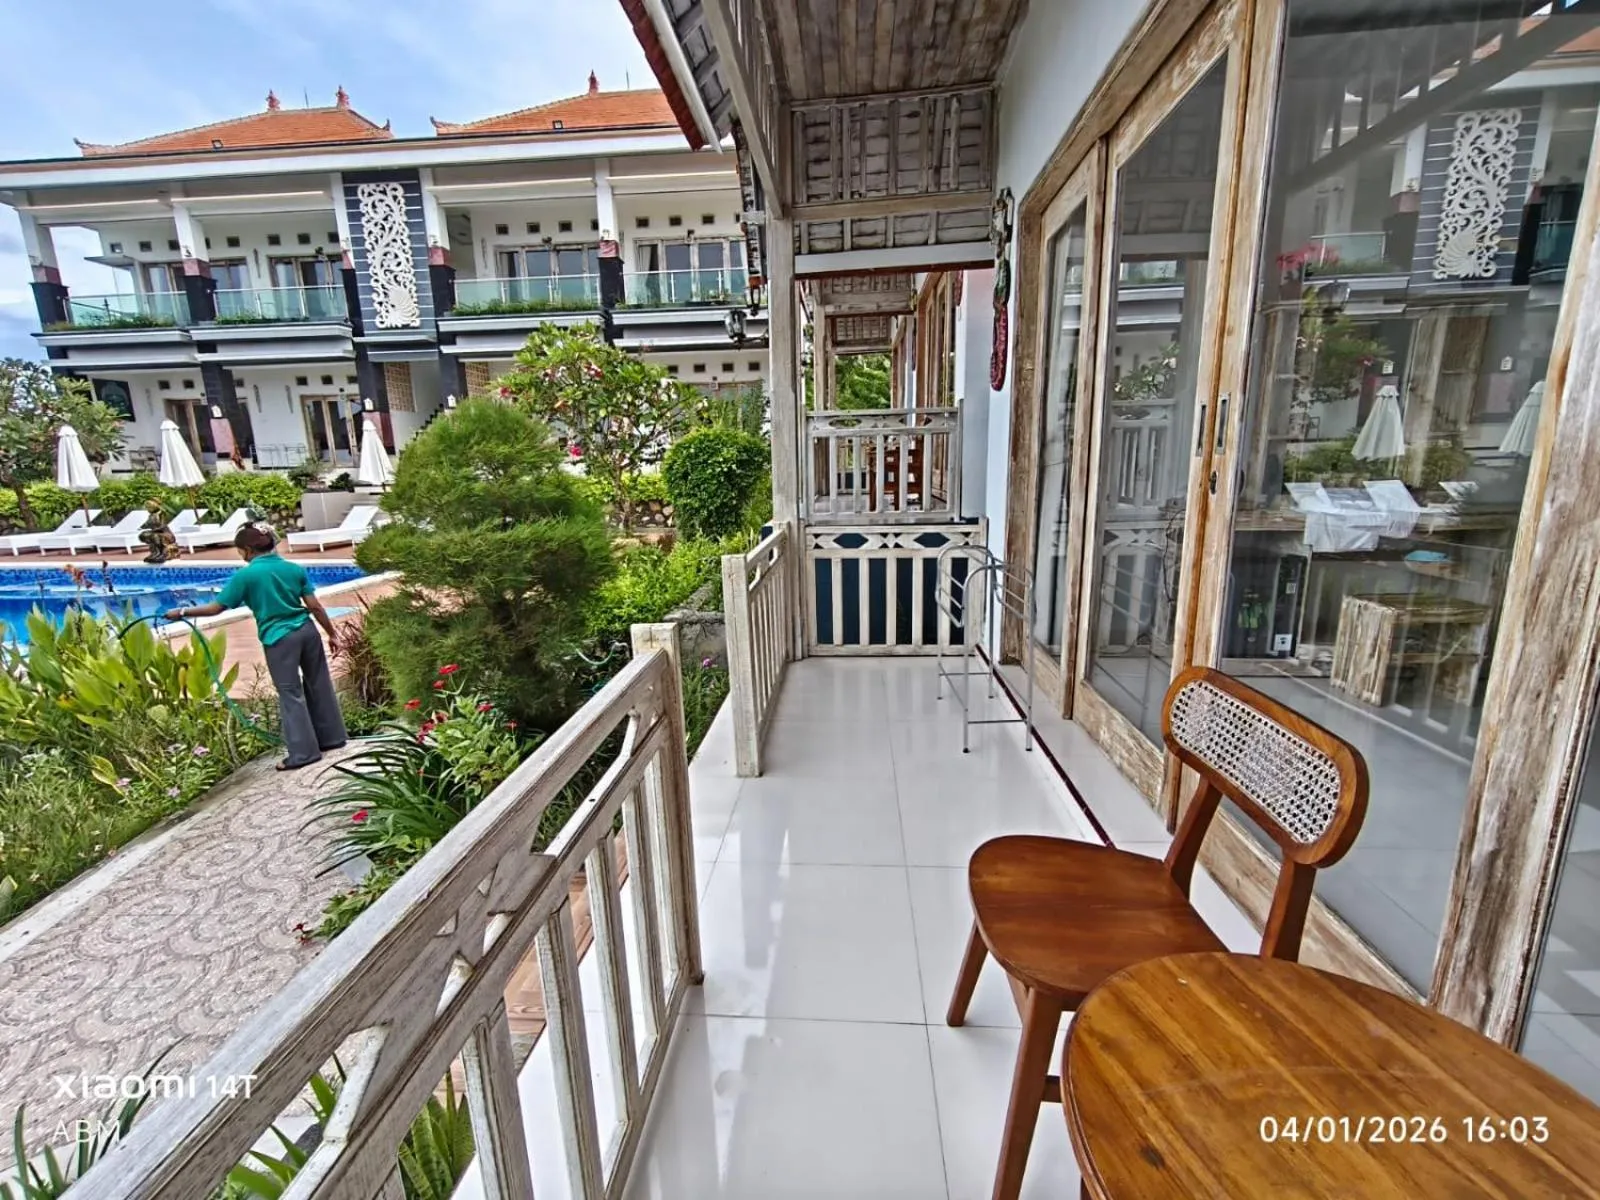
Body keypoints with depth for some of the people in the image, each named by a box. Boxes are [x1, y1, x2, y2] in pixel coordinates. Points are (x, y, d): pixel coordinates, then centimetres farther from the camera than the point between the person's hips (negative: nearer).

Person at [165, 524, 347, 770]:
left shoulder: (245, 575, -6)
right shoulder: (294, 568, 5)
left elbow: (216, 607, 0)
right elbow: (315, 606, 3)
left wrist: (182, 612, 15)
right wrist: (332, 633, 9)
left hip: (279, 640, -4)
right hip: (307, 631, 4)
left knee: (291, 695, 2)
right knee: (319, 685, 14)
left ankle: (304, 752, 5)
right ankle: (332, 737, 24)